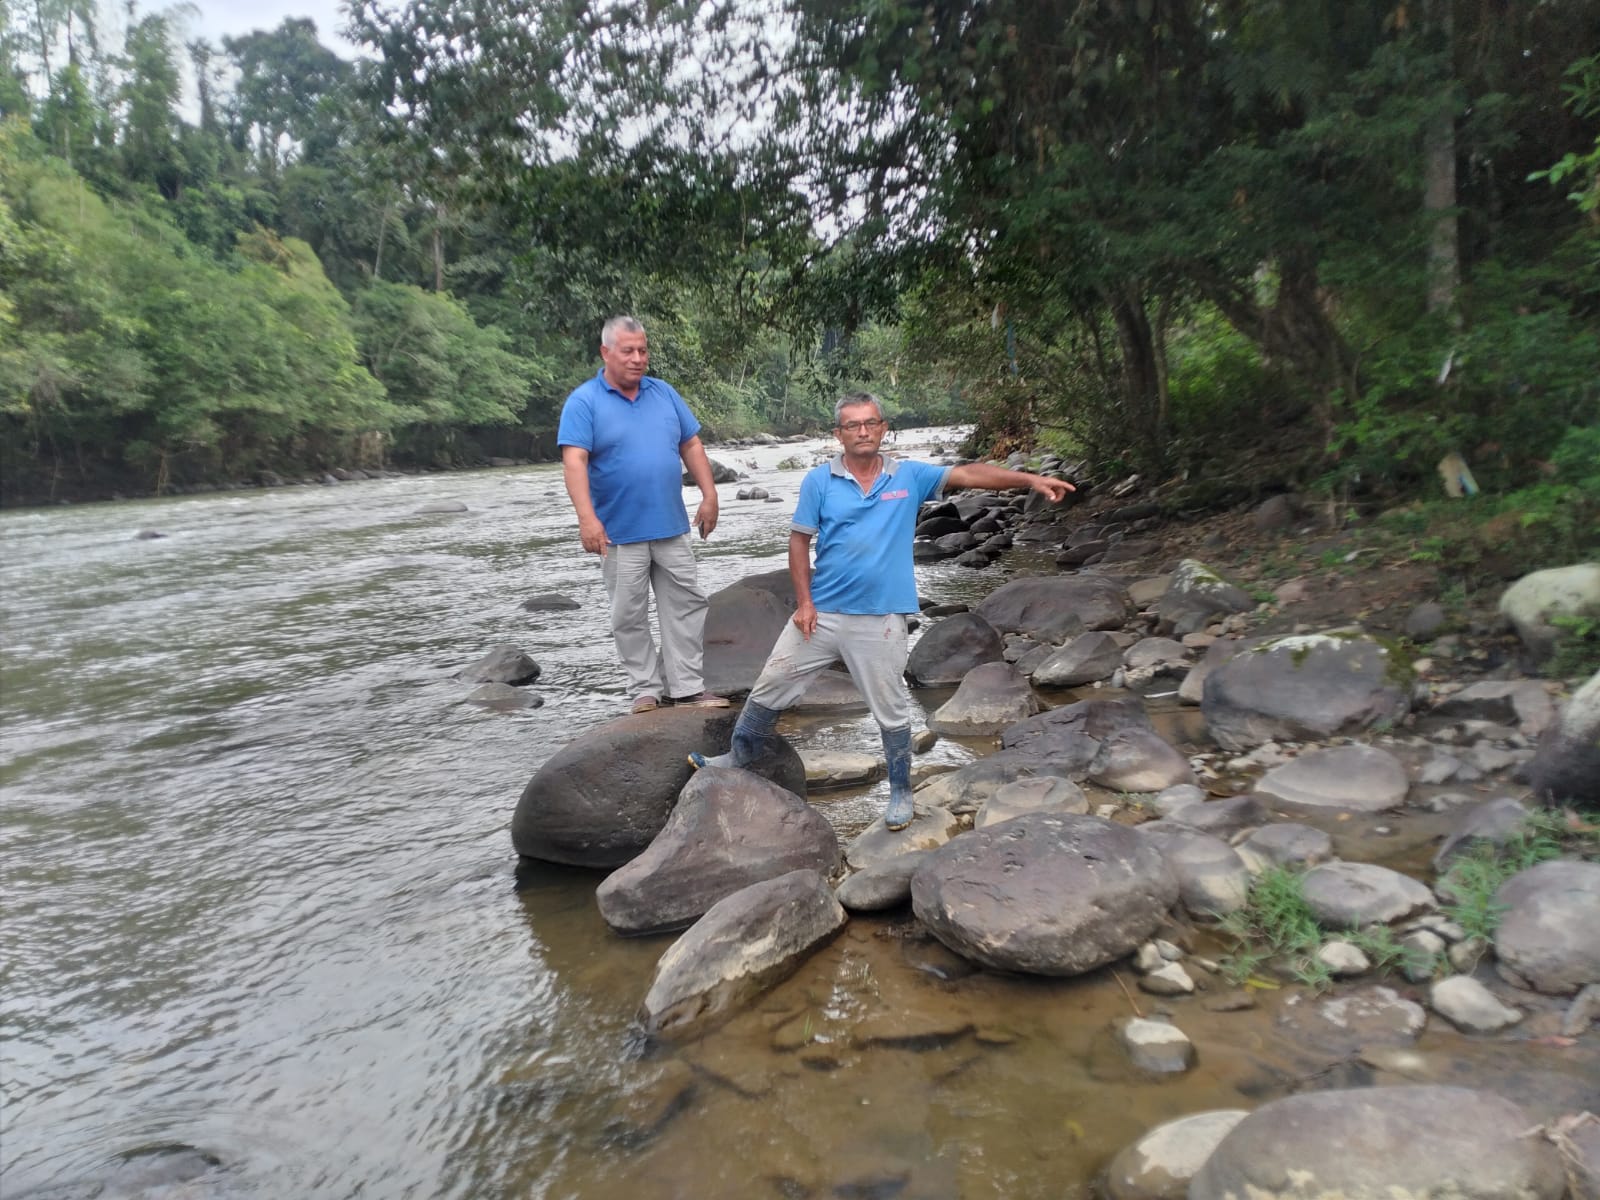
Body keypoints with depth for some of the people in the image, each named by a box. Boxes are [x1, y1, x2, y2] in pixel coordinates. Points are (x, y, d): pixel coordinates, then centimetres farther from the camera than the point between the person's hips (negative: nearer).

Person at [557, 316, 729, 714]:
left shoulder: (664, 393, 8)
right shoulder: (583, 402, -7)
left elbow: (691, 446, 12)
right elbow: (574, 461, -16)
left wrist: (709, 495, 4)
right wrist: (587, 518, -27)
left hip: (671, 527, 4)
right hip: (620, 532, -4)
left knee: (686, 605, 7)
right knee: (630, 616, 5)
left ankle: (687, 686, 16)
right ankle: (645, 688, 17)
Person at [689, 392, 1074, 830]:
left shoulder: (909, 476, -1)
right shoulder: (819, 481, -2)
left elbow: (969, 474, -9)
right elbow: (799, 541, -1)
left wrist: (1031, 480, -19)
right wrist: (804, 602, -7)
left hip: (880, 620, -1)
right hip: (821, 612, 1)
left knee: (891, 711, 9)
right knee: (771, 686, 10)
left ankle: (901, 792, 27)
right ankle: (739, 756, 32)